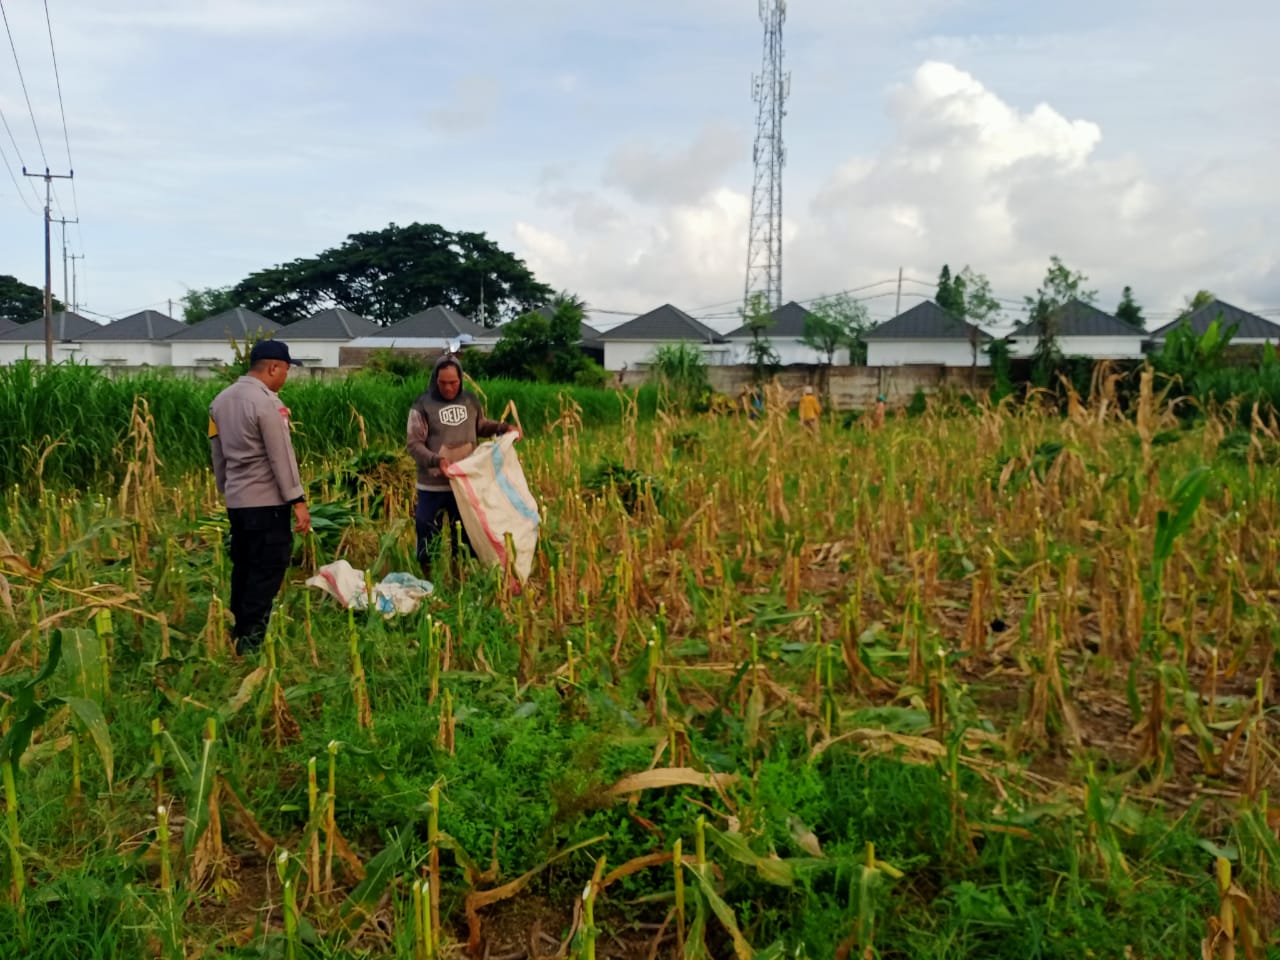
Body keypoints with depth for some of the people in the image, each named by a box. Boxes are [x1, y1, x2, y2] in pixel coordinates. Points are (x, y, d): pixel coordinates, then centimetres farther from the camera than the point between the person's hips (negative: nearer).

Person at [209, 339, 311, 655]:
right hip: (267, 502, -8)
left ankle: (238, 635, 22)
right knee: (267, 571, -3)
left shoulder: (221, 400, 11)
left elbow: (217, 454, 18)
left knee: (243, 567, 15)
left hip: (236, 500, 9)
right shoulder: (267, 403, -15)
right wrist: (298, 501, -14)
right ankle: (249, 641, -3)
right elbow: (282, 458, -17)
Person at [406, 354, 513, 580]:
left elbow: (480, 427, 19)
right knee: (428, 536, 7)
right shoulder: (423, 405, -12)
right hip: (433, 486, -4)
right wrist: (436, 460, -31)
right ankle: (426, 583, 23)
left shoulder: (470, 401, 2)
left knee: (466, 533, 14)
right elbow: (413, 444, -15)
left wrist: (503, 428, 2)